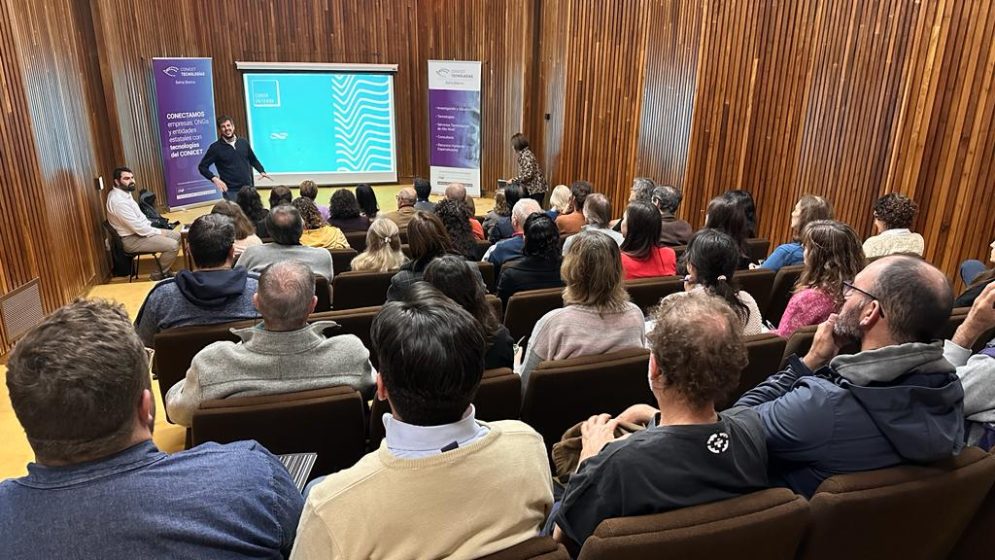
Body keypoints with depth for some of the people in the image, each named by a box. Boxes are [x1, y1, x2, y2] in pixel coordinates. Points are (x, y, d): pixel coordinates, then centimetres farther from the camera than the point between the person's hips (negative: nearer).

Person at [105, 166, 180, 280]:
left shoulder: (124, 193, 8)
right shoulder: (118, 200, -25)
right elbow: (137, 227, -26)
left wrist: (152, 227, 5)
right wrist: (158, 232, -13)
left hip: (139, 231, 11)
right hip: (132, 239, -11)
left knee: (176, 235, 10)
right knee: (173, 245, -21)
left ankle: (163, 269, 17)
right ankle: (158, 275, -1)